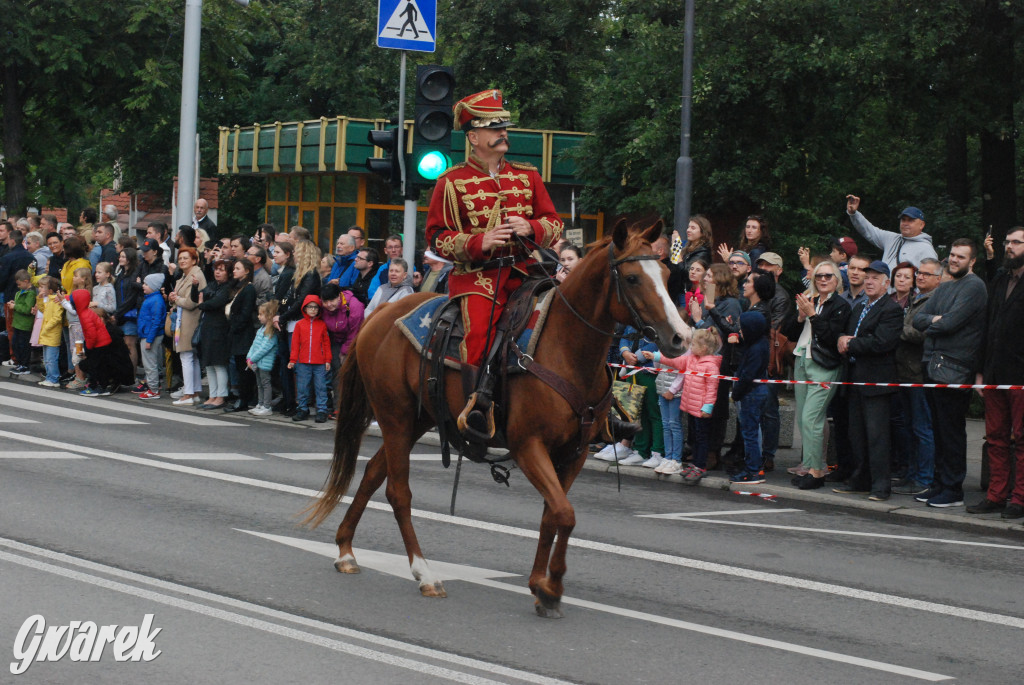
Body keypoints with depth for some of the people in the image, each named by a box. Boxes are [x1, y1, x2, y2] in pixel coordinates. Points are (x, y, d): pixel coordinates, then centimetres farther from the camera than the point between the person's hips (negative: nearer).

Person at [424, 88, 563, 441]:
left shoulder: (528, 176, 17)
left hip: (525, 269, 4)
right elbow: (437, 237, 2)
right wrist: (480, 242, -15)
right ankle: (479, 402, -18)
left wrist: (529, 228, -7)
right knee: (479, 330, -28)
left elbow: (554, 224, 17)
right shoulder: (452, 182, 5)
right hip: (478, 274, -4)